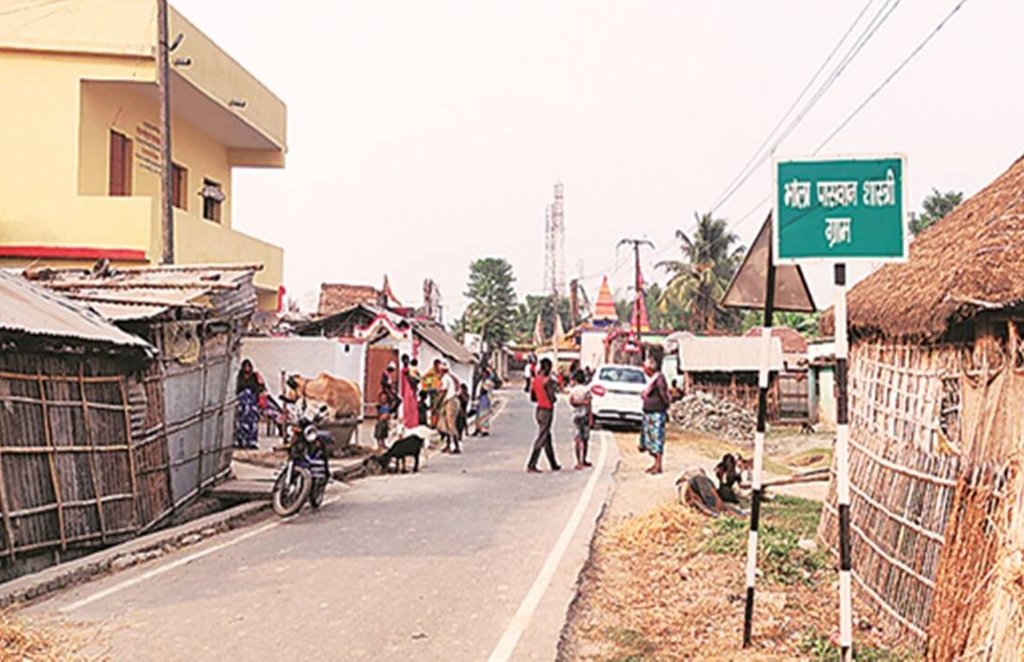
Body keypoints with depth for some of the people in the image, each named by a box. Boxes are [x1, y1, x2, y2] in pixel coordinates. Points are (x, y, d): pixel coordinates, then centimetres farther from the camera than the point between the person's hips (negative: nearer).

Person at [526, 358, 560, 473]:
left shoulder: (535, 380, 6)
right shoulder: (548, 380, -17)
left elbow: (532, 398, 12)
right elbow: (553, 399, -19)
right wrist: (554, 392, 0)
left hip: (539, 410, 8)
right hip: (547, 411, -8)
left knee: (548, 438, 16)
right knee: (541, 439, -6)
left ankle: (554, 465, 25)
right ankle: (531, 466, -8)